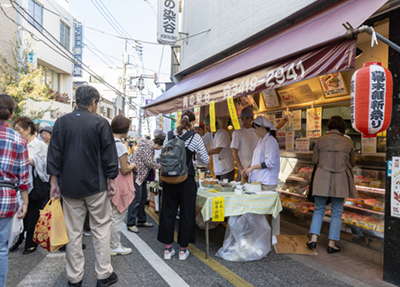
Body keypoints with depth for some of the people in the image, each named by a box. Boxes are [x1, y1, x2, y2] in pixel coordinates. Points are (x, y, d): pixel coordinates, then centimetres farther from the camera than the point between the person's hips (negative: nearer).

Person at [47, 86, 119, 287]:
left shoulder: (61, 122, 3)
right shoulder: (100, 123, -6)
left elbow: (54, 154, 4)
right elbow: (109, 154, -5)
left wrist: (53, 181, 10)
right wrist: (110, 181, 3)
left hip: (70, 185, 3)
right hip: (96, 185, -3)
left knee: (73, 231, 10)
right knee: (101, 229, 8)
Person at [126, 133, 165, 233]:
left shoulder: (151, 147, 12)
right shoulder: (146, 146, -18)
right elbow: (149, 162, -20)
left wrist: (158, 165, 4)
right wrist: (160, 166, -8)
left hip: (142, 176, 10)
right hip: (137, 175, -10)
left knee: (143, 199, 16)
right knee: (136, 200, -7)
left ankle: (141, 220, 28)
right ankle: (131, 224, 2)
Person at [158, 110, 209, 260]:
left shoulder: (169, 135, 4)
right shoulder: (194, 137, -6)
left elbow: (163, 156, 9)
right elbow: (205, 160, -1)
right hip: (186, 180, -3)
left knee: (168, 212, 13)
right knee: (186, 213, 9)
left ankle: (168, 248, 22)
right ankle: (183, 250, 19)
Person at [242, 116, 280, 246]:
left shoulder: (270, 141, -14)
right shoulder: (261, 141, 17)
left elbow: (269, 162, -22)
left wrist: (252, 168, -17)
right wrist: (248, 167, 12)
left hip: (267, 182, -10)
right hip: (258, 181, 10)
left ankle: (273, 237, 9)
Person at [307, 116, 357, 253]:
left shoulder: (321, 140, -2)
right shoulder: (348, 143, 0)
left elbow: (314, 160, 5)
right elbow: (352, 163, 12)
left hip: (322, 179, 0)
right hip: (340, 180, 0)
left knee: (319, 210, 13)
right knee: (336, 213, 10)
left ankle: (313, 239, 7)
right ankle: (332, 244, 13)